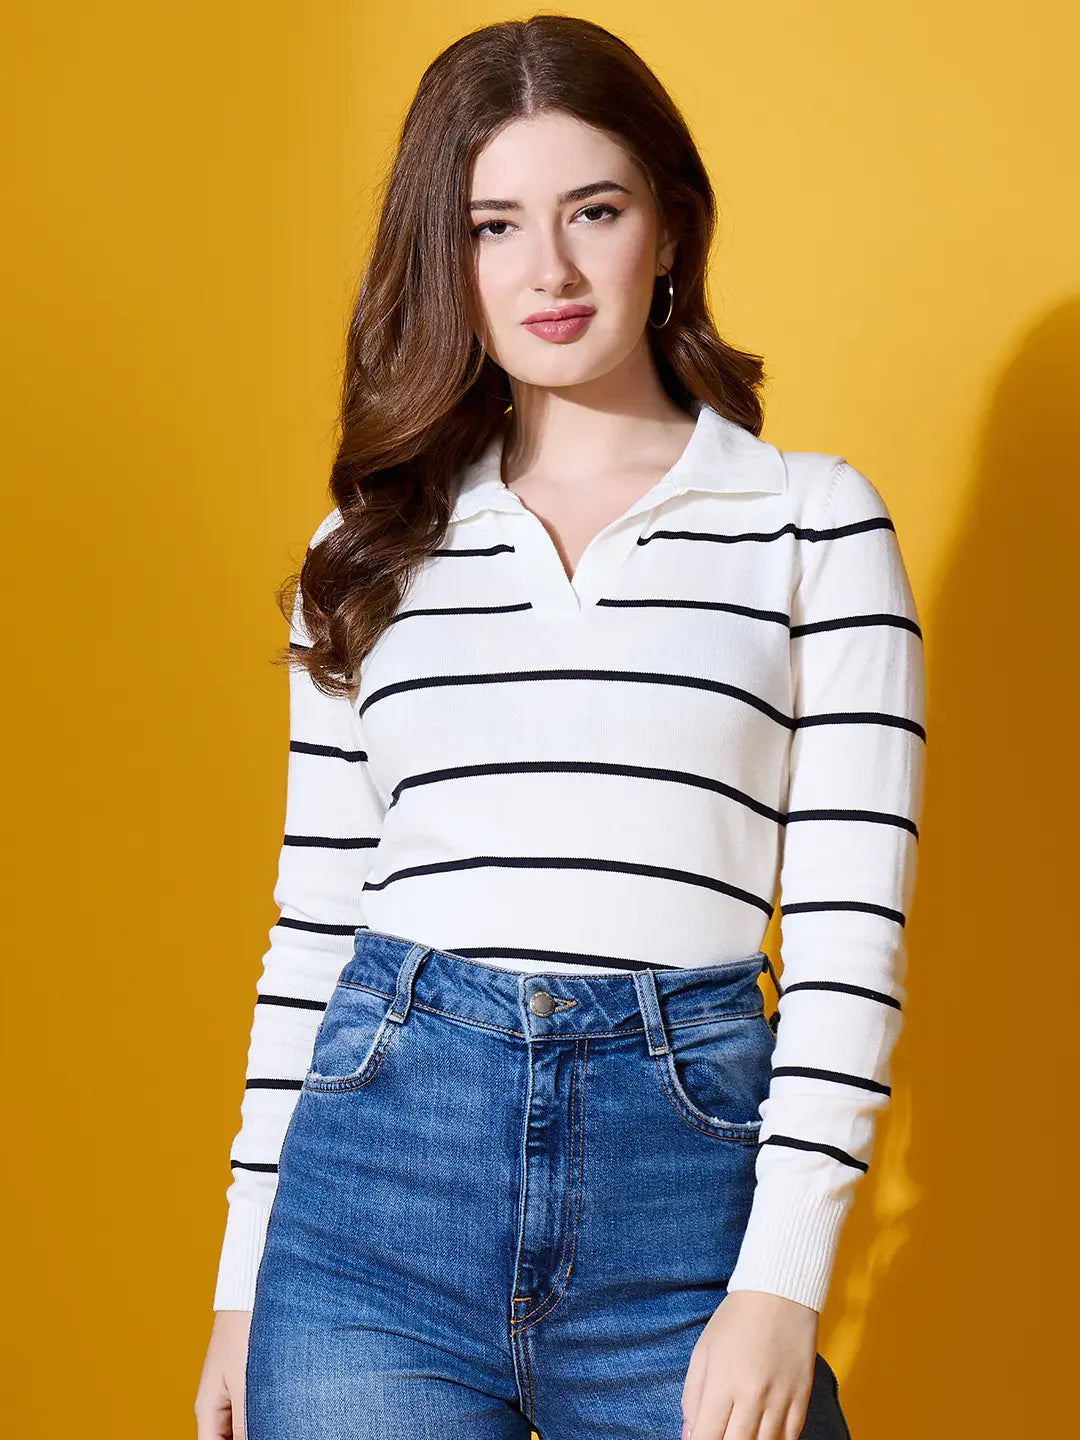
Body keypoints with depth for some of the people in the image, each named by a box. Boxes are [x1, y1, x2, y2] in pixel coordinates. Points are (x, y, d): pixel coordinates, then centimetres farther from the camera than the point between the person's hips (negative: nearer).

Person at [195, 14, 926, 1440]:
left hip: (684, 1171, -2)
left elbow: (850, 921, -2)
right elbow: (313, 912, 12)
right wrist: (243, 1278, 10)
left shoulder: (813, 516, 4)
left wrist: (781, 1283, -10)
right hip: (375, 1161, 2)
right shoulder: (375, 545, 11)